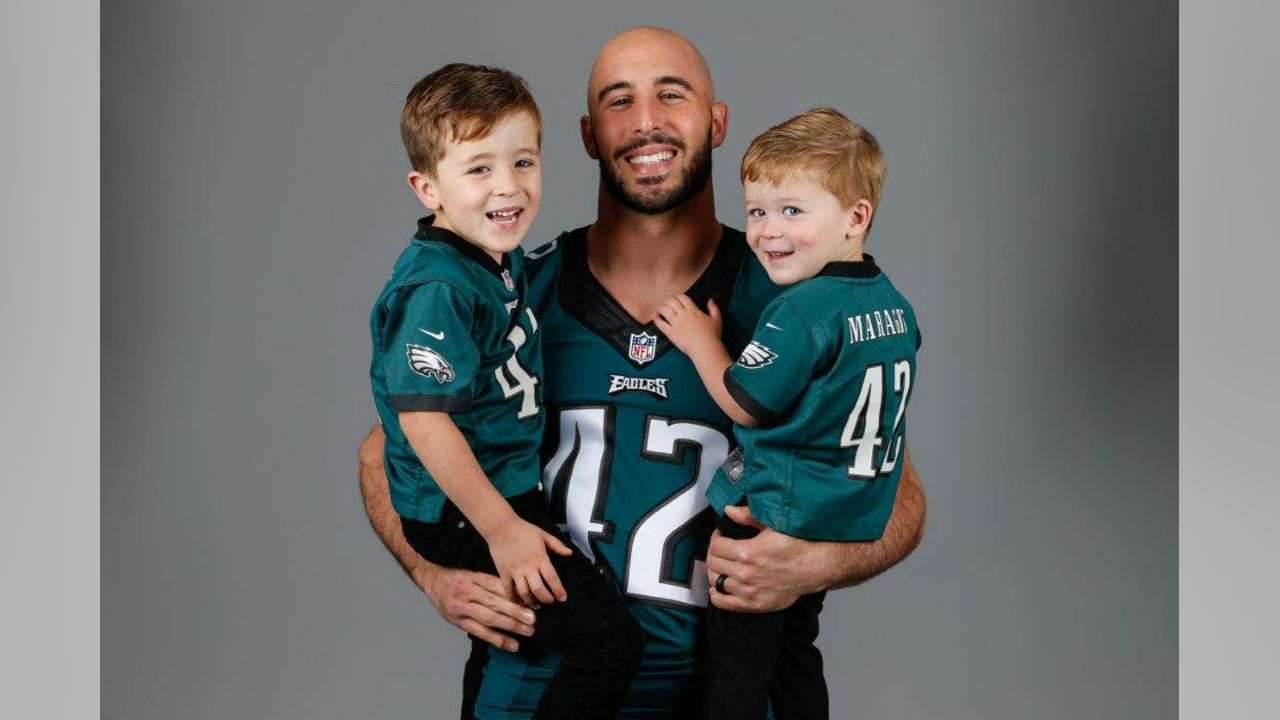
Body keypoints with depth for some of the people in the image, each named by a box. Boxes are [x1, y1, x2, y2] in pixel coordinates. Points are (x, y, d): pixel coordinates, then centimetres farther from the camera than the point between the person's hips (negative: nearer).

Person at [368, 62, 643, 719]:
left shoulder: (502, 257, 5)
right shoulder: (435, 288, -23)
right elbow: (423, 417, -27)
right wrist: (501, 529, -24)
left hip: (511, 486, 10)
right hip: (458, 514, -10)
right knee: (608, 639, -16)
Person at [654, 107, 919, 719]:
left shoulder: (800, 311, -24)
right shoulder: (894, 306, 3)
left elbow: (746, 403, -17)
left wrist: (700, 342, -2)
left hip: (772, 518, -9)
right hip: (846, 523, 9)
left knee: (737, 659, 2)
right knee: (795, 648, 21)